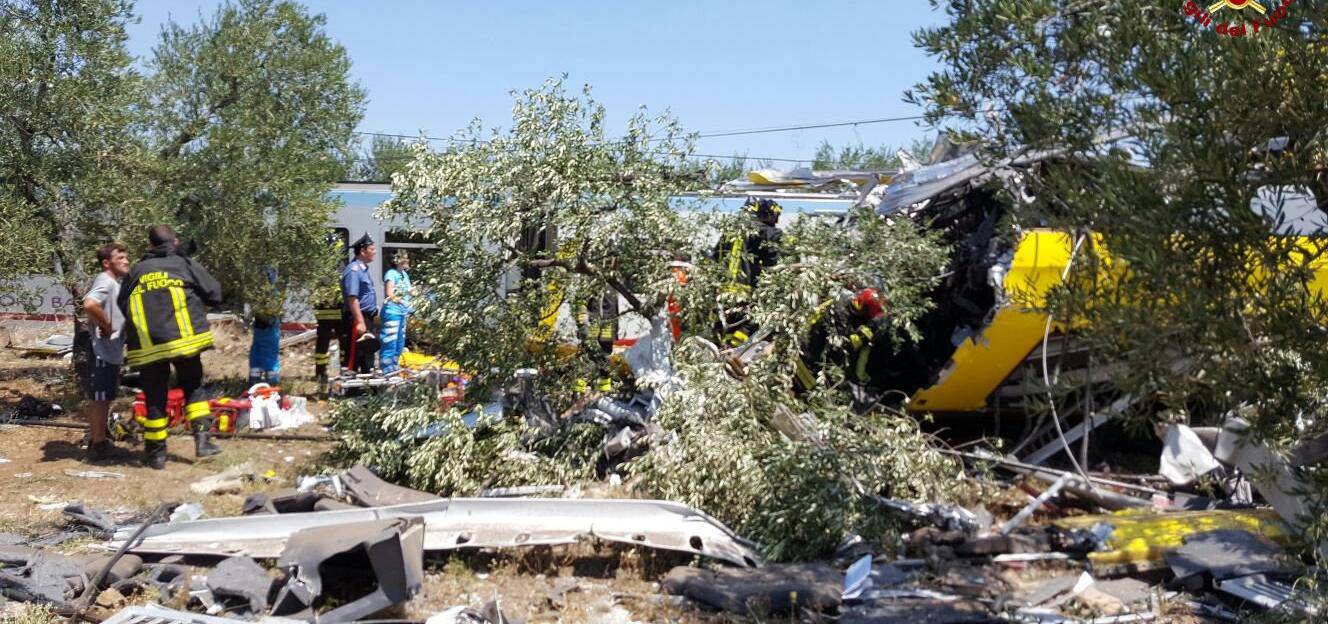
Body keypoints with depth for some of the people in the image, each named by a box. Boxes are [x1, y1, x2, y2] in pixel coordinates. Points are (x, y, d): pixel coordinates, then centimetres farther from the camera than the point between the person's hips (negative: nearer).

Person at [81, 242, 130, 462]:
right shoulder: (106, 281, -16)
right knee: (99, 399, -2)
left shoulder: (115, 283, 16)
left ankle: (99, 441, 27)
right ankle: (98, 445, 5)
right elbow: (89, 305, -34)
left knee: (102, 399, 18)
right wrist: (106, 325, -22)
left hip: (112, 352, 10)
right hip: (103, 352, -10)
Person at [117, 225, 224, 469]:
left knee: (154, 398, 9)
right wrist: (195, 303, 20)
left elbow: (121, 305, 16)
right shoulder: (185, 264, 4)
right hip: (183, 339, -2)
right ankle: (203, 439, 1)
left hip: (147, 346, 2)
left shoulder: (136, 271, 12)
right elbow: (214, 294, 2)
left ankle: (156, 453, 14)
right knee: (193, 388, 14)